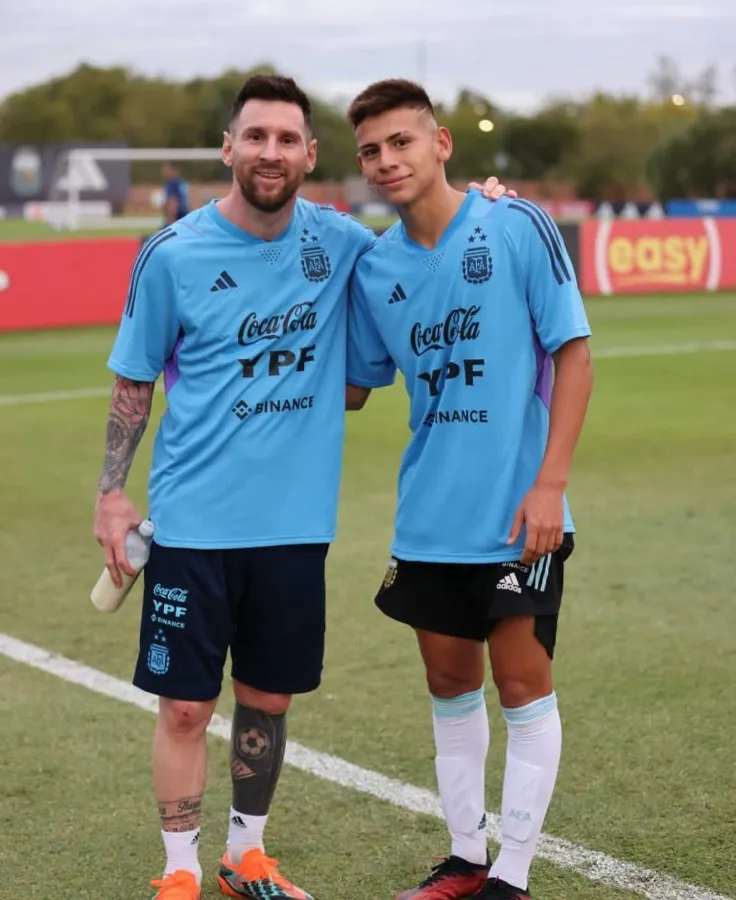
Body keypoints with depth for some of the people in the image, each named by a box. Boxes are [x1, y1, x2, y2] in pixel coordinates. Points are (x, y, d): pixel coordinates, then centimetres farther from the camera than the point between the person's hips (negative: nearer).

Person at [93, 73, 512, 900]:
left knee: (268, 699, 13)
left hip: (296, 520, 3)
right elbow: (133, 381, 3)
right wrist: (112, 493, -2)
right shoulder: (174, 254, -6)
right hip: (193, 520, -3)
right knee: (184, 705, 1)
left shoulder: (339, 242, 0)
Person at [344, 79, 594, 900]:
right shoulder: (374, 268, 3)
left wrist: (550, 482, -14)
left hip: (517, 514, -4)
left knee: (522, 688, 2)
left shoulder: (518, 229, -10)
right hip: (429, 517, 5)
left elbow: (573, 352, -9)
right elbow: (351, 388, 14)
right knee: (450, 686, 13)